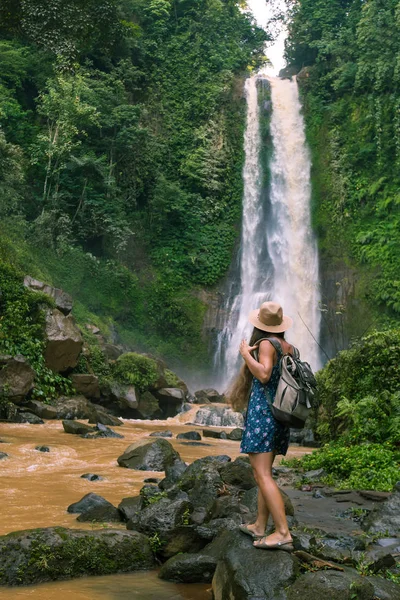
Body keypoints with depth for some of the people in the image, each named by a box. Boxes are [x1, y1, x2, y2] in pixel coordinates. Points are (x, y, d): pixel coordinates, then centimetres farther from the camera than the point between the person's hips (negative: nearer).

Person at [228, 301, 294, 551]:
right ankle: (260, 526, 21)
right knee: (264, 472, 16)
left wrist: (246, 354, -12)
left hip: (262, 413, -9)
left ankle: (283, 533, -16)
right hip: (281, 415, 9)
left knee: (262, 475, -11)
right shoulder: (289, 347, 12)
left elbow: (263, 374, -23)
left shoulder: (266, 343, -10)